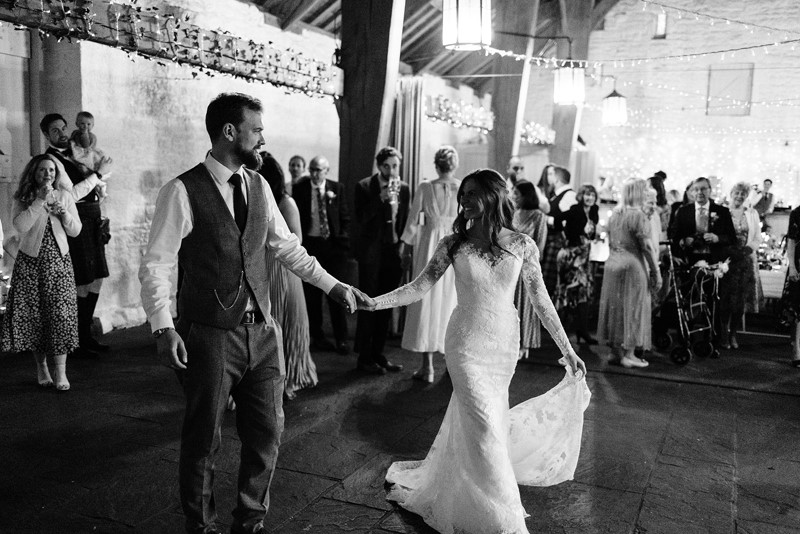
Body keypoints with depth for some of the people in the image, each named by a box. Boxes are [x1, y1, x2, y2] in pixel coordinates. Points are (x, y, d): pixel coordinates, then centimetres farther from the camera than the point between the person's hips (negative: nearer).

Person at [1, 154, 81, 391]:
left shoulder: (64, 195, 7)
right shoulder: (23, 198, 2)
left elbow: (76, 230, 8)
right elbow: (20, 226, -16)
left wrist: (63, 213, -10)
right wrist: (40, 200, -18)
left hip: (58, 261, 0)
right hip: (30, 261, 0)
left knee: (61, 313, -8)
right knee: (33, 314, 3)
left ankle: (61, 372, -5)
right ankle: (41, 367, 17)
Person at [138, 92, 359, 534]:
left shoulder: (259, 186, 7)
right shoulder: (182, 191, -10)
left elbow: (288, 247, 14)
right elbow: (156, 264, -10)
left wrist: (333, 285, 10)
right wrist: (163, 327, -20)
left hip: (262, 331, 6)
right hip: (209, 336, -5)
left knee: (266, 433, 14)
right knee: (203, 440, 10)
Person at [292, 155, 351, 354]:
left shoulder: (336, 188, 5)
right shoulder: (299, 188, 2)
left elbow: (345, 217, 8)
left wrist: (343, 240, -3)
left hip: (333, 244, 0)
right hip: (309, 244, 0)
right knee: (312, 294, 6)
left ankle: (341, 339, 8)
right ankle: (317, 336, 17)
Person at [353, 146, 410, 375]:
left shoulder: (404, 188, 7)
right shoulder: (364, 187, -4)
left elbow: (406, 220, 11)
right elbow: (360, 218, -14)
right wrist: (381, 199, -21)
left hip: (395, 252, 4)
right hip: (372, 253, -4)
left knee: (386, 306, 10)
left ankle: (378, 354, 21)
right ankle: (364, 358, 9)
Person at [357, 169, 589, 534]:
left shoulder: (522, 245, -4)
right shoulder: (454, 243, -5)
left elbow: (540, 300, 1)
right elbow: (420, 287, -7)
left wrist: (567, 349, 2)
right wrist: (376, 302, -20)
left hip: (505, 345, 2)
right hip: (467, 344, -2)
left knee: (469, 421, 16)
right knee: (485, 425, -5)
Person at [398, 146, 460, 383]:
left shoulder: (425, 187, -4)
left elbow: (413, 220, 0)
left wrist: (406, 247, 9)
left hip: (430, 246, -1)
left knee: (427, 301, 5)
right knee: (452, 303, 12)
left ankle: (427, 367, 6)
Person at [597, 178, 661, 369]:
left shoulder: (614, 213, 8)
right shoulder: (638, 215, -13)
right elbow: (646, 246, -15)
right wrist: (655, 271, -10)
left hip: (612, 262, 7)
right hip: (632, 264, -7)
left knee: (616, 306, 13)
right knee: (632, 307, 1)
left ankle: (617, 350, 21)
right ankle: (628, 354, 4)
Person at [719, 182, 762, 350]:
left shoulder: (752, 213, 11)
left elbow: (758, 238, 10)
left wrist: (748, 249, -7)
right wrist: (730, 251, -14)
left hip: (746, 260, 3)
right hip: (727, 259, -3)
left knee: (741, 299, 2)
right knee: (725, 298, -5)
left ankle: (733, 334, 13)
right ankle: (724, 332, 9)